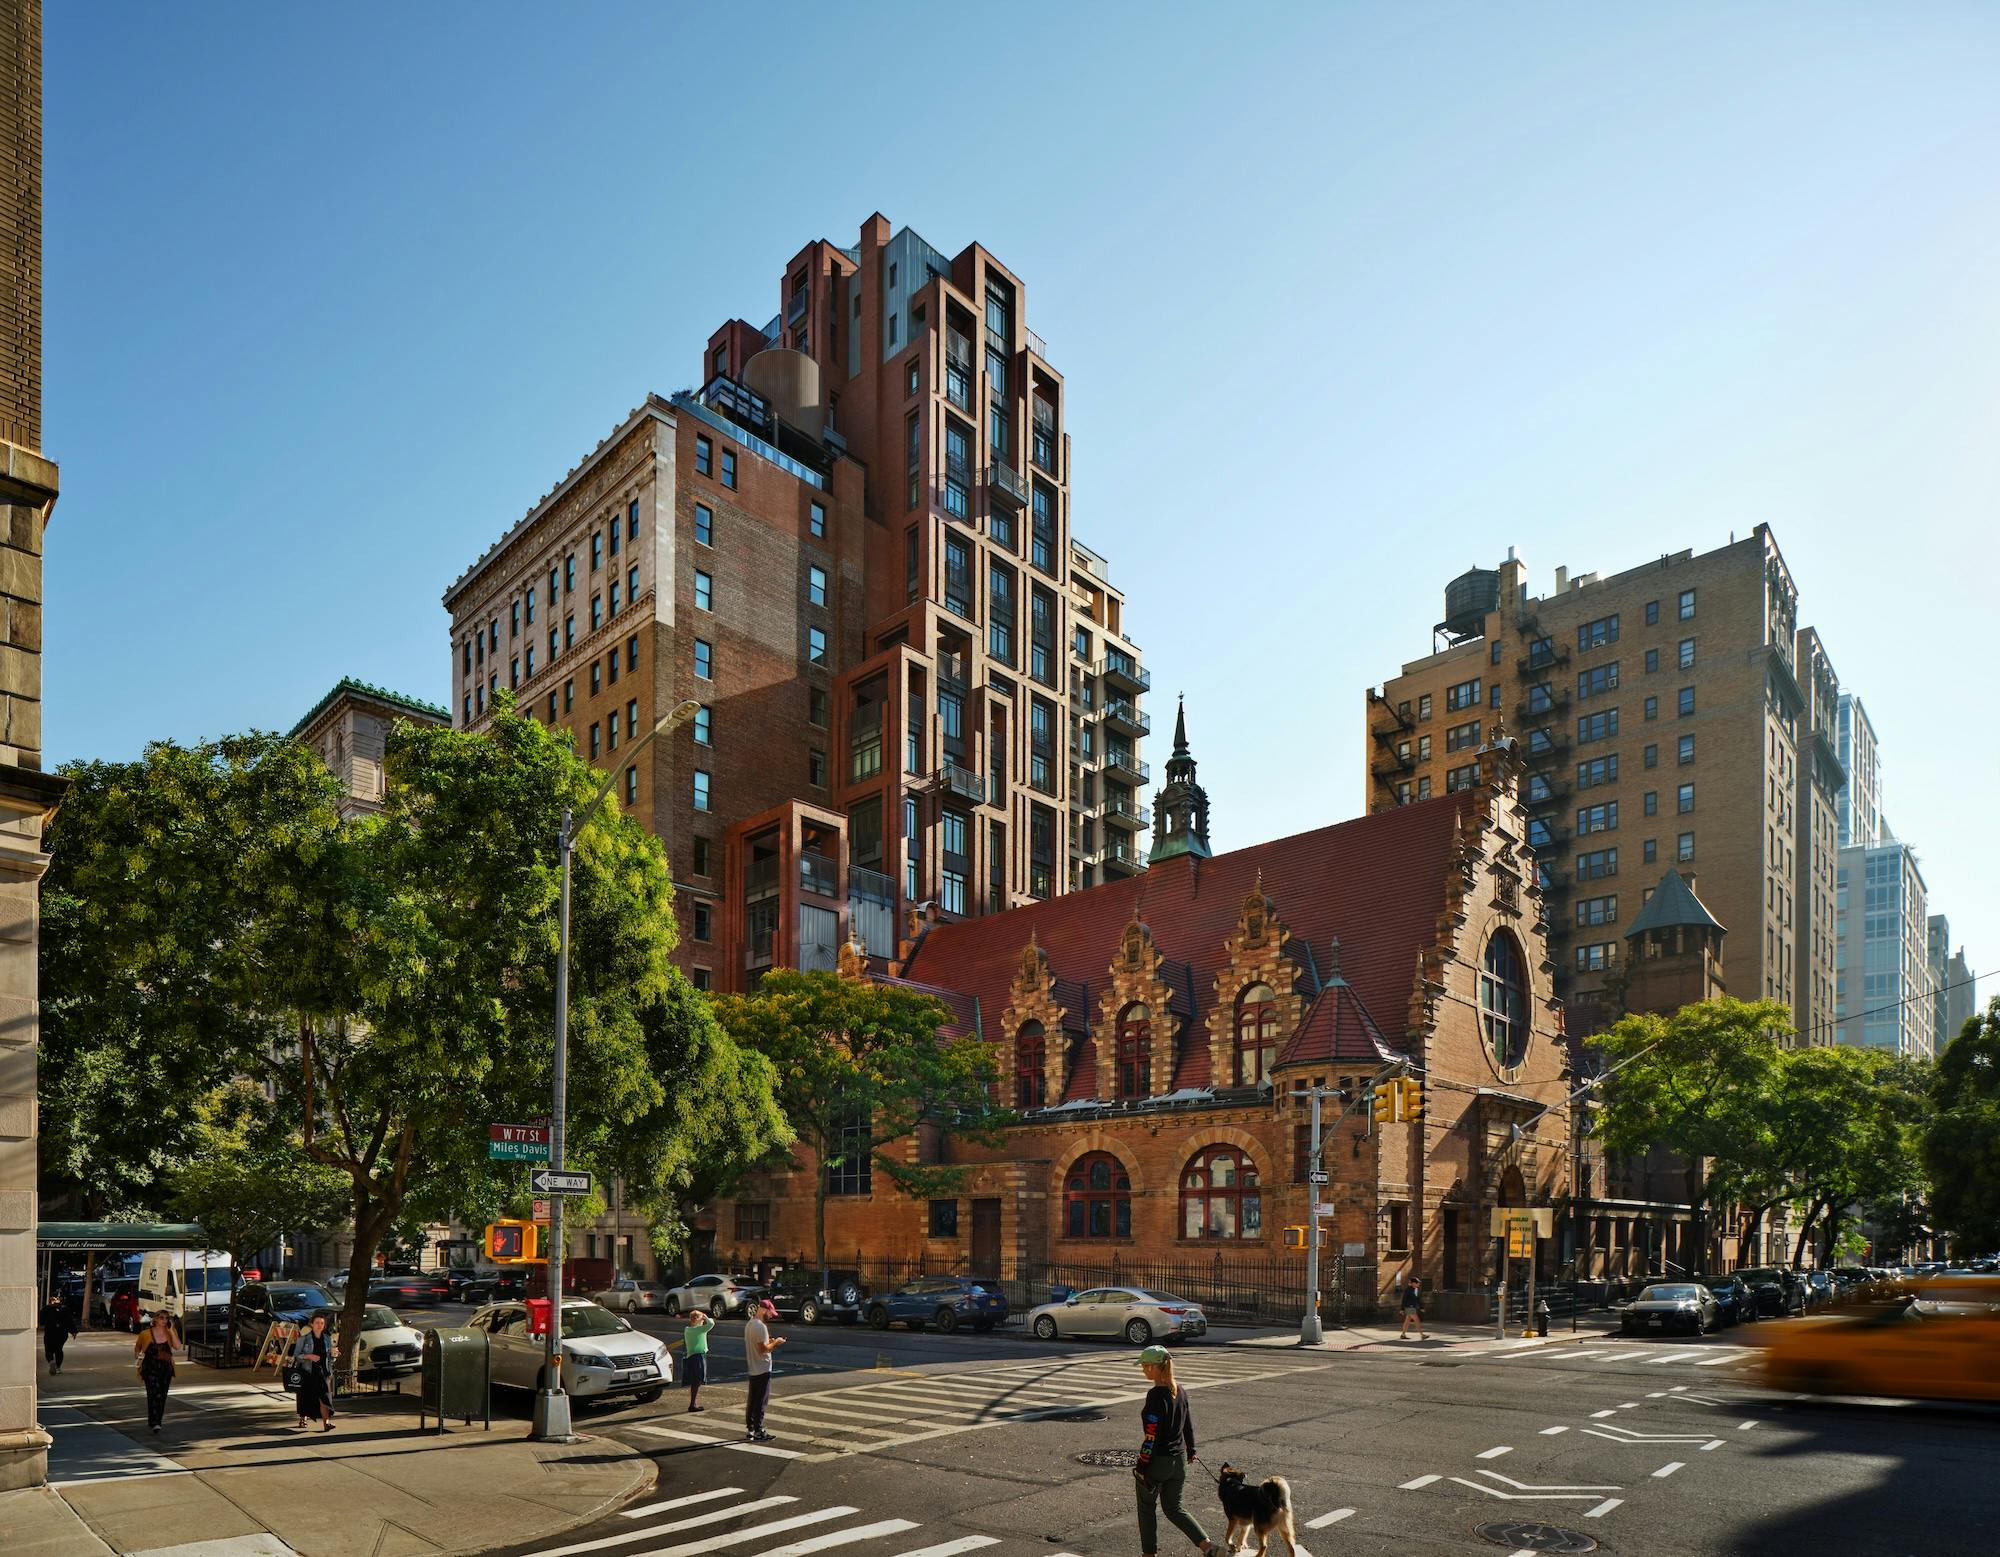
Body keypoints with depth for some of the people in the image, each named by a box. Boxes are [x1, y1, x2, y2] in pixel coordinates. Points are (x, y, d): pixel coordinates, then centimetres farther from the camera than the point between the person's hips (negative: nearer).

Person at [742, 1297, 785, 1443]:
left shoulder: (749, 1324, 10)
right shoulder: (760, 1326, -20)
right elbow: (763, 1349, -23)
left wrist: (770, 1342, 11)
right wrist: (775, 1342, -9)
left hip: (752, 1369, 9)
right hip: (762, 1370, -9)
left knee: (751, 1400, 15)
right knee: (761, 1401, -3)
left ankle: (749, 1429, 21)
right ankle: (758, 1432, 0)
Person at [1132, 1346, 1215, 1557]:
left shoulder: (1155, 1395, -21)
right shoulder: (1180, 1391, 2)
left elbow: (1152, 1435, -21)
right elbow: (1189, 1424, 12)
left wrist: (1141, 1466, -16)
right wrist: (1190, 1450, 27)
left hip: (1157, 1460, -7)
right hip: (1178, 1459, 7)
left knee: (1146, 1507, 15)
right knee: (1174, 1508, 17)